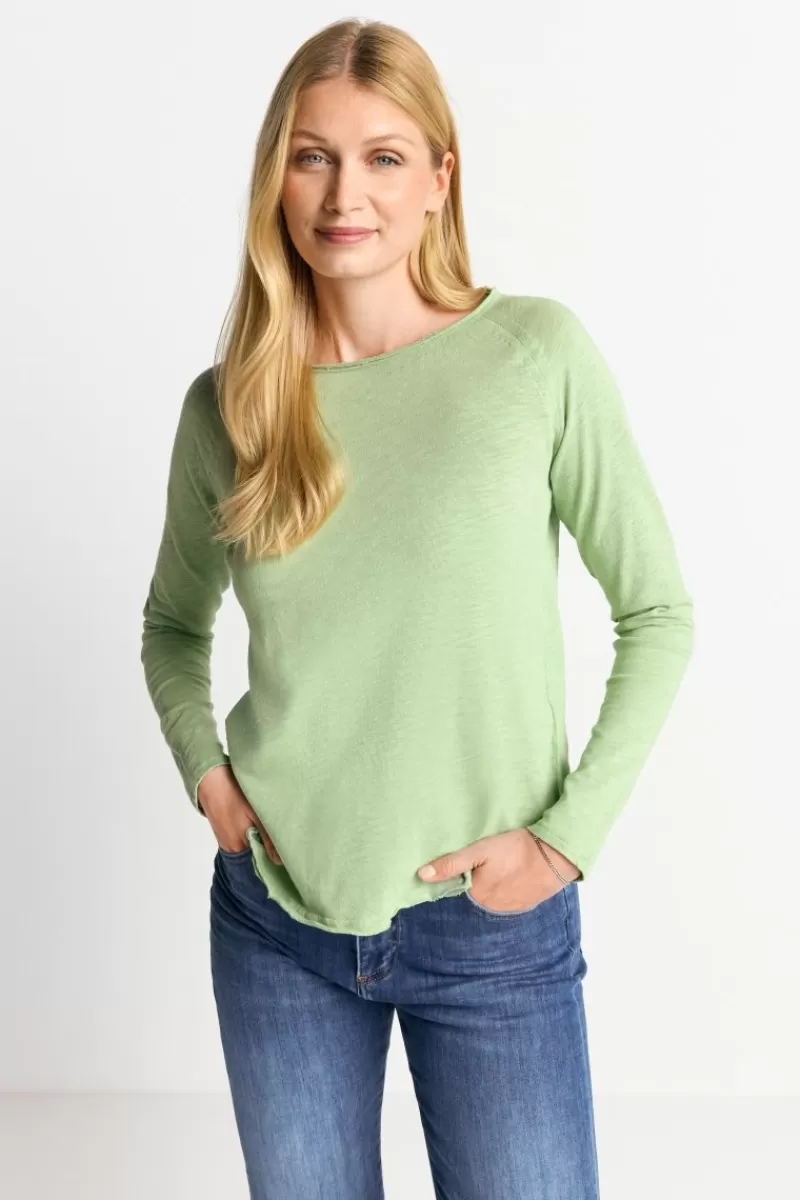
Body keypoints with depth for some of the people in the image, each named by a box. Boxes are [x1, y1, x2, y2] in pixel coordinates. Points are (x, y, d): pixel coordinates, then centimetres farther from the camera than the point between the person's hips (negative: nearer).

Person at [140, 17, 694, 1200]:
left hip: (492, 928, -2)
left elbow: (657, 612, -4)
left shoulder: (538, 353, -9)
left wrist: (571, 835, -10)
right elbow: (174, 623, 15)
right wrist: (203, 769, -1)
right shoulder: (226, 404, -1)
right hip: (276, 921, 3)